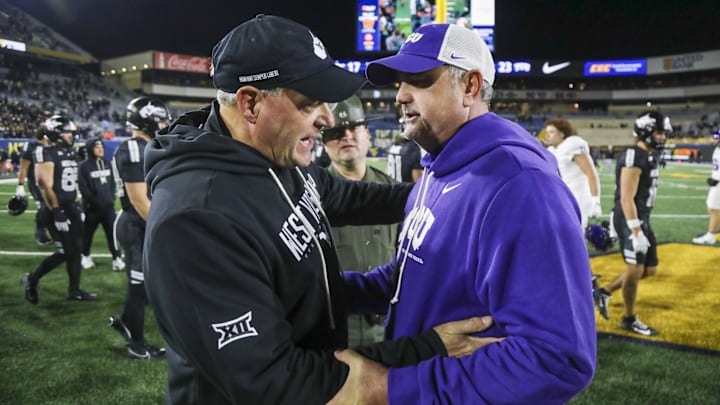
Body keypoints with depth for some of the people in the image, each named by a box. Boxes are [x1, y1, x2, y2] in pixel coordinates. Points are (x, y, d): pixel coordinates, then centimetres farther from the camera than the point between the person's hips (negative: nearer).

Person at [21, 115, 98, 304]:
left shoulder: (69, 153, 11)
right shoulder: (46, 154, -15)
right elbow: (46, 187, -18)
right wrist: (57, 213, -19)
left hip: (71, 208, 8)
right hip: (58, 210, -8)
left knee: (75, 250, 9)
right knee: (65, 252, -5)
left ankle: (74, 290, 18)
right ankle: (31, 279, 16)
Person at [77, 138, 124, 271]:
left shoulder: (107, 164, 10)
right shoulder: (84, 166, -9)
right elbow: (83, 187, -12)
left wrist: (111, 197, 4)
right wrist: (94, 201, -15)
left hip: (108, 205, 4)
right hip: (92, 207, -4)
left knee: (112, 232, -1)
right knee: (88, 232, 11)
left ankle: (116, 258, 3)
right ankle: (85, 256, 29)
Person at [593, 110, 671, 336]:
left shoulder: (649, 156, 13)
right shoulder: (634, 158, -18)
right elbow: (626, 199, -23)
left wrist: (642, 226, 20)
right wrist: (636, 232, -25)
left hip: (641, 219, 10)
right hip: (630, 220, -10)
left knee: (650, 269, 13)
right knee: (635, 269, -2)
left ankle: (604, 292, 23)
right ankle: (629, 319, 14)